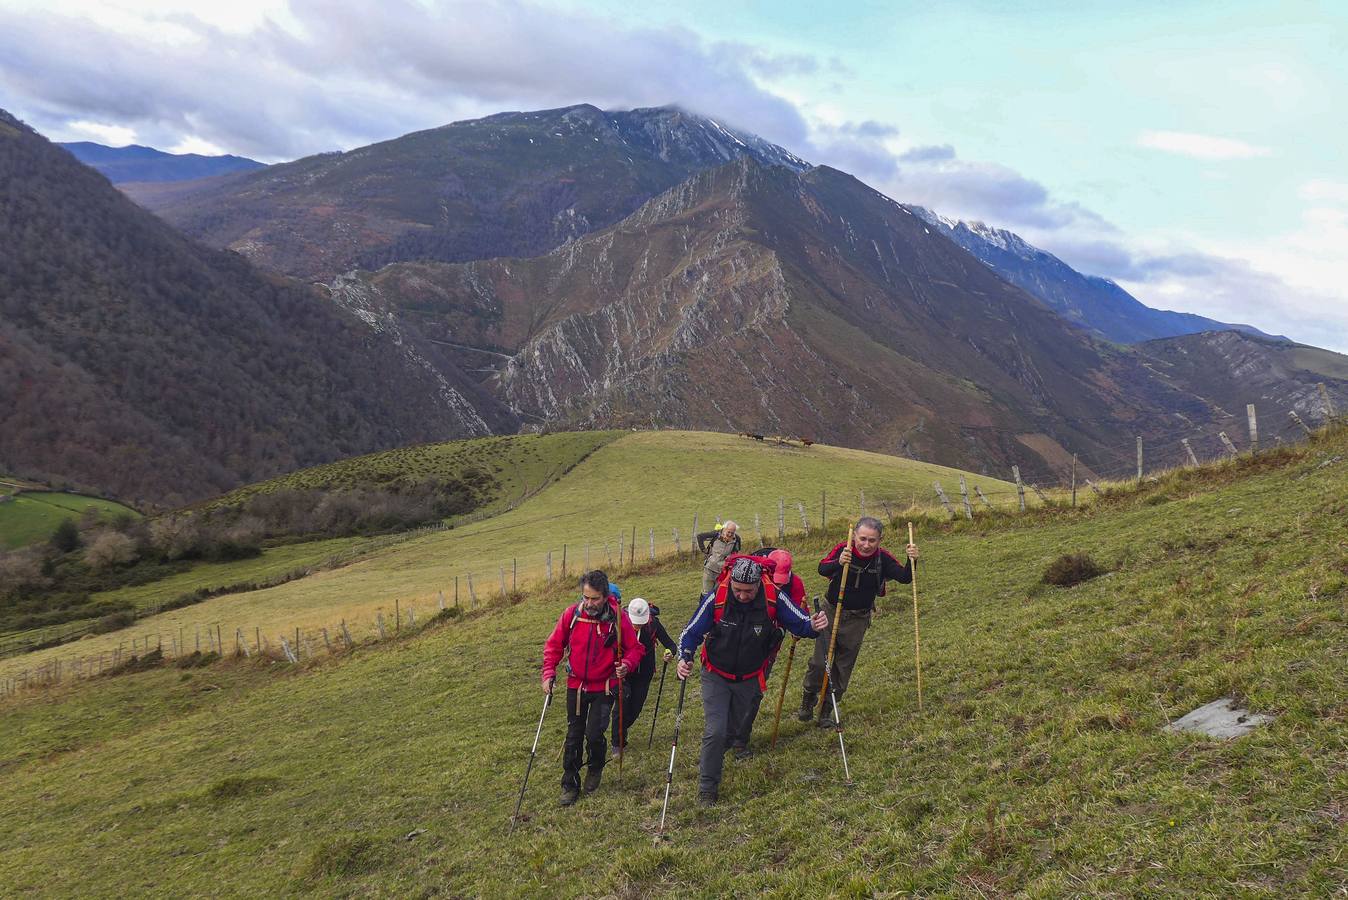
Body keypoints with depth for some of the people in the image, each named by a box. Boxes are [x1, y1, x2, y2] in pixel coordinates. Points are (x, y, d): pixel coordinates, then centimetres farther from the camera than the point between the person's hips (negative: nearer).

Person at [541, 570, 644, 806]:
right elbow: (554, 645, 1)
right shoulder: (572, 614, -11)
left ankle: (596, 768, 23)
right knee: (574, 736, 9)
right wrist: (549, 674, -9)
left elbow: (635, 648, -5)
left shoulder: (618, 617, -15)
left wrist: (627, 664, -25)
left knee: (594, 734, -9)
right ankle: (570, 784, 26)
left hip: (605, 687, -2)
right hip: (576, 685, 2)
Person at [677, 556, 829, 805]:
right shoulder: (716, 598, -25)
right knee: (715, 731, -15)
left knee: (731, 726, 22)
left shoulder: (773, 599, -22)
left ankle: (711, 758, 54)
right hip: (716, 676, -2)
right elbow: (691, 632, -18)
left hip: (749, 679, 3)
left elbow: (800, 623, -15)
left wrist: (813, 626, -39)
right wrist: (685, 659, -37)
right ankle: (707, 788, 4)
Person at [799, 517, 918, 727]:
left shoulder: (882, 558, -14)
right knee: (819, 661, -2)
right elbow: (822, 569, -32)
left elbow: (904, 577, -17)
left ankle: (827, 710, 26)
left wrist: (911, 561, -36)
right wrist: (838, 563, -53)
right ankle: (808, 702, 23)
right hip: (832, 612, -2)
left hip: (858, 620, 2)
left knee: (843, 667, 10)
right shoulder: (843, 549, -20)